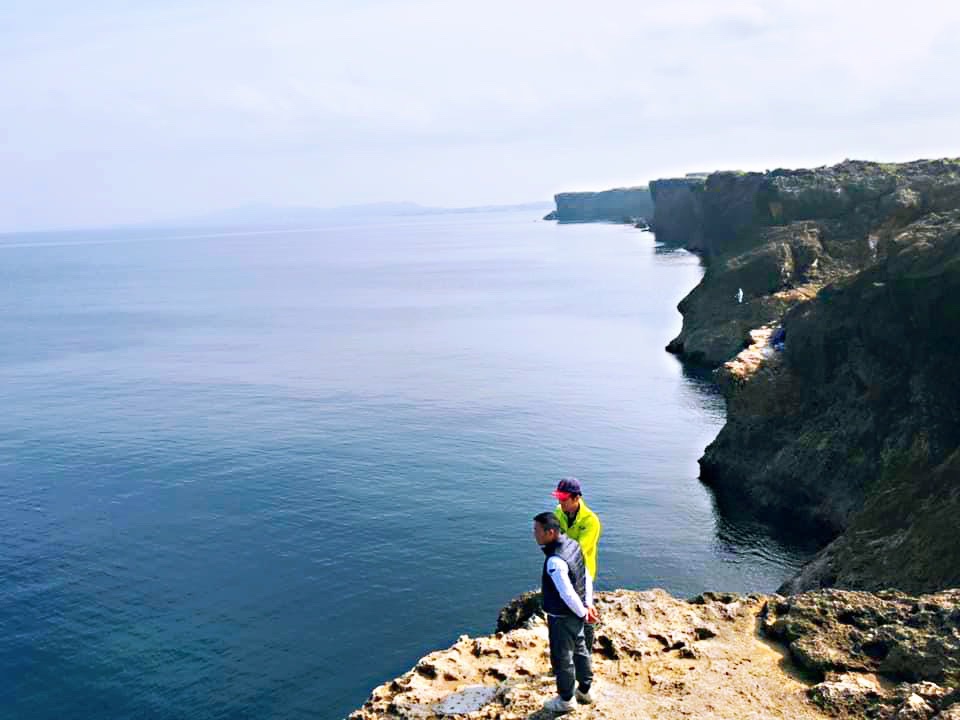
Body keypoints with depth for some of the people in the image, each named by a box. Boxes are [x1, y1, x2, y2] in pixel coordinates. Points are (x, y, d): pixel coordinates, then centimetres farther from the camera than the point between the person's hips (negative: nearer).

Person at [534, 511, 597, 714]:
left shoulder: (555, 561, -33)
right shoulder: (572, 544, -5)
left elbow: (568, 594, -29)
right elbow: (587, 577, 4)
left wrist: (583, 613, -13)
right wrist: (588, 604, 8)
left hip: (562, 617, -9)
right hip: (574, 614, 9)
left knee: (562, 658, 11)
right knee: (579, 650, 25)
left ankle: (565, 700, 30)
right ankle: (584, 691, 43)